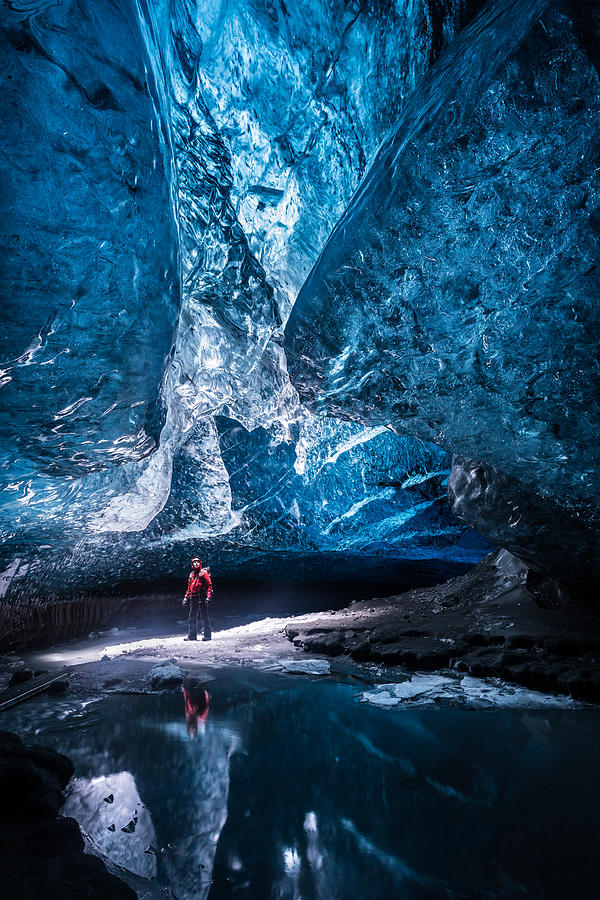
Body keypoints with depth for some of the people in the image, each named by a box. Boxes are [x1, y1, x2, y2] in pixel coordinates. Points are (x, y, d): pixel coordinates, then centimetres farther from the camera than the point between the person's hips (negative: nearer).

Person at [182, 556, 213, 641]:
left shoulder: (204, 573, -2)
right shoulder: (191, 574, 17)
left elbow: (209, 585, -7)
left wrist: (208, 596, -18)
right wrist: (186, 597, 13)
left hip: (202, 597, -6)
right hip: (193, 598, 6)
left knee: (205, 617, -3)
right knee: (192, 617, 6)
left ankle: (208, 635, 2)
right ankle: (192, 636, 12)